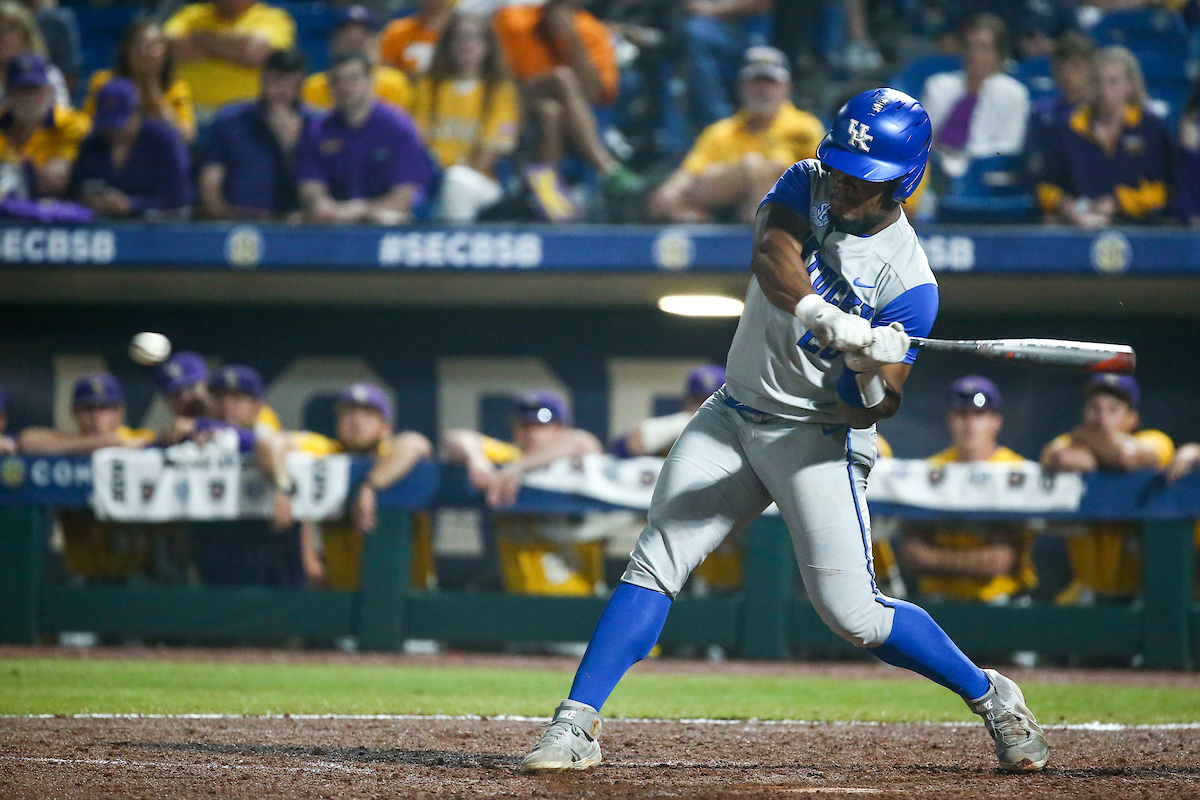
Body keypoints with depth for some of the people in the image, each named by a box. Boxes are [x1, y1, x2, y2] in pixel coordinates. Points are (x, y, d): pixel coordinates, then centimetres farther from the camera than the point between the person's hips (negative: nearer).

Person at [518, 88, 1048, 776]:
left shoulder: (908, 283, -16)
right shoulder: (809, 185, -5)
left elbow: (864, 411, -17)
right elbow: (772, 255, -27)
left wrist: (874, 375, -40)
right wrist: (824, 317, -45)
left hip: (819, 436, -4)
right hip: (734, 416, 4)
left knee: (851, 612, -10)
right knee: (657, 560, -8)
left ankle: (991, 697, 11)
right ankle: (575, 726, -10)